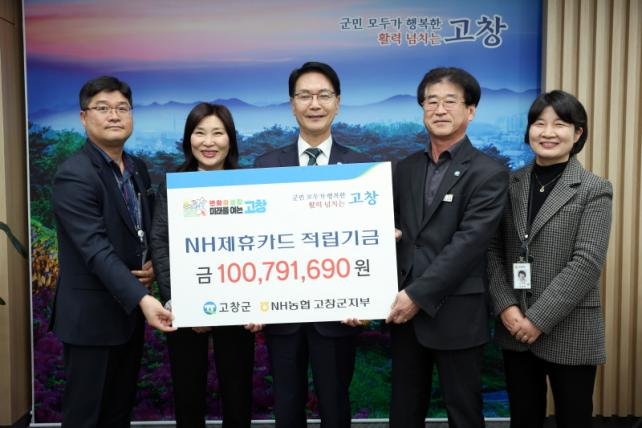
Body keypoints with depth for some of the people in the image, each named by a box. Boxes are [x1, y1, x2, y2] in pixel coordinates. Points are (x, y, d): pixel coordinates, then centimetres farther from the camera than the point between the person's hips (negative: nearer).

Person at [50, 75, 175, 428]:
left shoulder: (138, 168, 8)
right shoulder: (74, 176, -17)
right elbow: (97, 250, -26)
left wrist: (153, 264, -4)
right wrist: (142, 299, -36)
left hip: (129, 310, 7)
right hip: (91, 316, -7)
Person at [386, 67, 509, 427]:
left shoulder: (489, 173, -8)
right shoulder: (406, 168, 10)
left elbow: (468, 244, -16)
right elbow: (393, 232, 10)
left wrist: (419, 295, -18)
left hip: (456, 314, -5)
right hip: (405, 309, 5)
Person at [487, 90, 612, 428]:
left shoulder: (594, 191, -5)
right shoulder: (511, 184, 5)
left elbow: (587, 263, -13)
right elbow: (494, 250, 3)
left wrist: (539, 319, -16)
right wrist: (506, 307, -9)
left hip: (570, 331, -3)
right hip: (515, 328, 3)